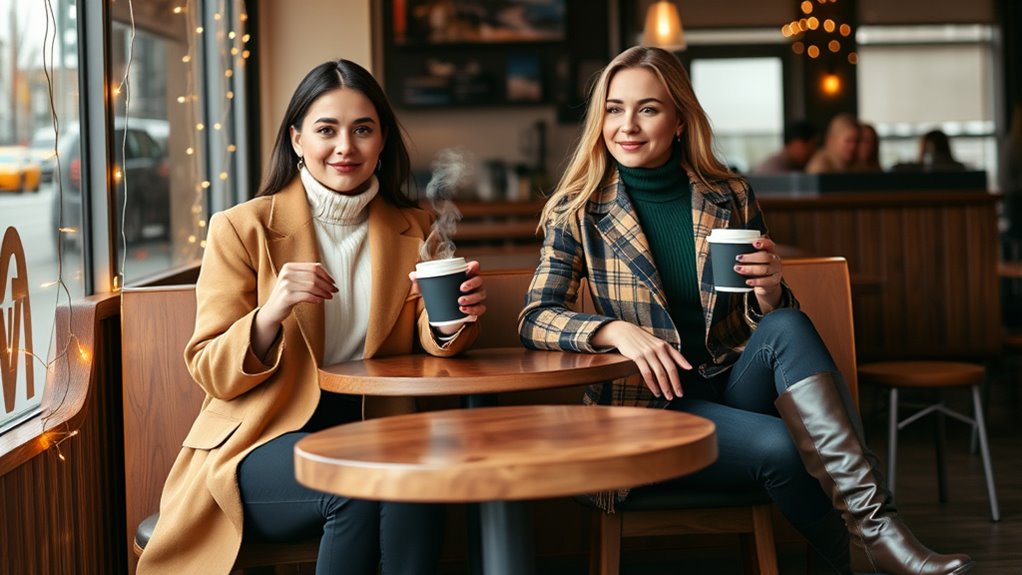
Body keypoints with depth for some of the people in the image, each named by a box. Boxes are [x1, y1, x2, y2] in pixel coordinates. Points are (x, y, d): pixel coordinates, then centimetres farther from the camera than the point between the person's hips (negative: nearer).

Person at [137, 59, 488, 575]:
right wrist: (270, 315, -25)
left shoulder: (412, 229, 11)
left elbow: (432, 339, 0)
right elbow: (212, 375, -4)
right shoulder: (242, 228, -2)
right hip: (261, 441, -3)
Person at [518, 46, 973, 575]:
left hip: (731, 385, 3)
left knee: (787, 328, -29)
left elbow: (771, 320, 10)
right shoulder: (580, 212, 0)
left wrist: (770, 292, -16)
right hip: (644, 407, -3)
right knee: (777, 445, -31)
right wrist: (617, 330, -28)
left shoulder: (730, 199, 5)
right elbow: (535, 317, -8)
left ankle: (873, 525, -34)